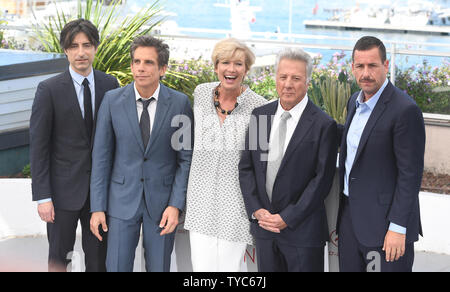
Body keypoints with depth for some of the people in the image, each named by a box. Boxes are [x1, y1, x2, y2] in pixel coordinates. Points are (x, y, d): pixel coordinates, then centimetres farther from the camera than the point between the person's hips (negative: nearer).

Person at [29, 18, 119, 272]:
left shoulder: (110, 85, 2)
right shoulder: (49, 89, -8)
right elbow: (38, 145, -8)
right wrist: (42, 196, -12)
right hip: (64, 188, -3)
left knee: (99, 257, 12)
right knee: (58, 257, 7)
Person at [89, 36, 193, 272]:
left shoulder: (179, 103, -7)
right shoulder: (112, 101, -6)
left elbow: (186, 157, -2)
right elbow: (101, 156, -1)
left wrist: (176, 205, -10)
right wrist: (97, 208, -4)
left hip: (162, 200, 0)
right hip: (123, 198, 0)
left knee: (158, 268, 8)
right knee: (117, 267, 0)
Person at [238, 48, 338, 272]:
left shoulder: (323, 125, -9)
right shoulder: (259, 115, 6)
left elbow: (322, 179, -11)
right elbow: (246, 167, 7)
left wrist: (287, 218, -13)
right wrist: (256, 210, -4)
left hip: (303, 230, -4)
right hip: (263, 225, 4)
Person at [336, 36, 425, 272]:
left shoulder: (405, 110, -17)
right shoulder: (355, 102, 10)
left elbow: (410, 174, -17)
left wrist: (398, 228, -19)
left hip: (384, 221, -8)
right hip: (350, 215, 8)